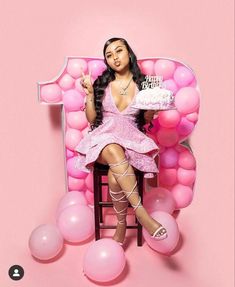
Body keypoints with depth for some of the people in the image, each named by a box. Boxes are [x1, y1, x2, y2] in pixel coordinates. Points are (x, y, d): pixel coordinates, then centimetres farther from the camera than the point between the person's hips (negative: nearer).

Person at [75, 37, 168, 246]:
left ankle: (122, 225, -12)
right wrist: (90, 93, -5)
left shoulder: (143, 83, 5)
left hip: (131, 138, 0)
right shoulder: (101, 83, 6)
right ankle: (141, 213, -36)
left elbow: (147, 120, 13)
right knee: (113, 151, -39)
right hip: (104, 138, 1)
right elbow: (91, 119, 7)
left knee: (115, 175, -33)